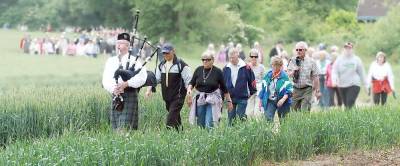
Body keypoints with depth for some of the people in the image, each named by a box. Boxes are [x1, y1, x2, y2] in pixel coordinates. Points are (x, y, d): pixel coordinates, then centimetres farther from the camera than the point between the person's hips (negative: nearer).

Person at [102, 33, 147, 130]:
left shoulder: (134, 61, 0)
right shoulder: (110, 61, 13)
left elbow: (142, 78, -13)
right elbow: (106, 80, 5)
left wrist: (126, 84, -21)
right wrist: (113, 89, -15)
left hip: (129, 96, -5)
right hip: (116, 97, 5)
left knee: (124, 127, -12)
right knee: (115, 127, 5)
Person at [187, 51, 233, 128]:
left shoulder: (217, 71, -5)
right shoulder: (198, 70, 2)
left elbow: (224, 88, 2)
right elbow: (192, 83, 7)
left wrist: (228, 101, 7)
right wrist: (189, 89, -15)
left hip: (212, 100, -4)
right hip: (200, 99, 4)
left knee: (209, 125, -14)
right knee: (200, 124, 8)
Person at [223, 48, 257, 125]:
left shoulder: (246, 67, -5)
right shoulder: (226, 68, 4)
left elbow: (252, 81, 4)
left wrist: (252, 92, 8)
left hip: (242, 97, -3)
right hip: (230, 98, 3)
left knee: (241, 117, -4)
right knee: (231, 118, 5)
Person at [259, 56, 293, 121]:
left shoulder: (284, 76, -8)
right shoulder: (268, 75, 5)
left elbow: (289, 90, -15)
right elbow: (263, 88, 14)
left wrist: (283, 99, -29)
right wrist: (260, 101, 14)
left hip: (281, 102, -3)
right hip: (270, 101, 3)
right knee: (268, 118, -13)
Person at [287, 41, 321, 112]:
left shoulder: (311, 61, 0)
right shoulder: (293, 60, 6)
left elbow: (315, 77, 1)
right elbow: (289, 75, 3)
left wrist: (317, 91, -1)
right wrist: (294, 71, -18)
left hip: (307, 89, -3)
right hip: (295, 89, 3)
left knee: (305, 111, -11)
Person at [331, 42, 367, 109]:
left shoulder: (356, 60, 3)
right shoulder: (339, 60, 2)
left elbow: (361, 73, 9)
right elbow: (334, 71, -4)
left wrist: (365, 84, 12)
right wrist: (334, 80, -24)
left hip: (354, 84, -2)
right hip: (342, 85, 2)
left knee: (350, 104, -17)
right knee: (346, 104, 7)